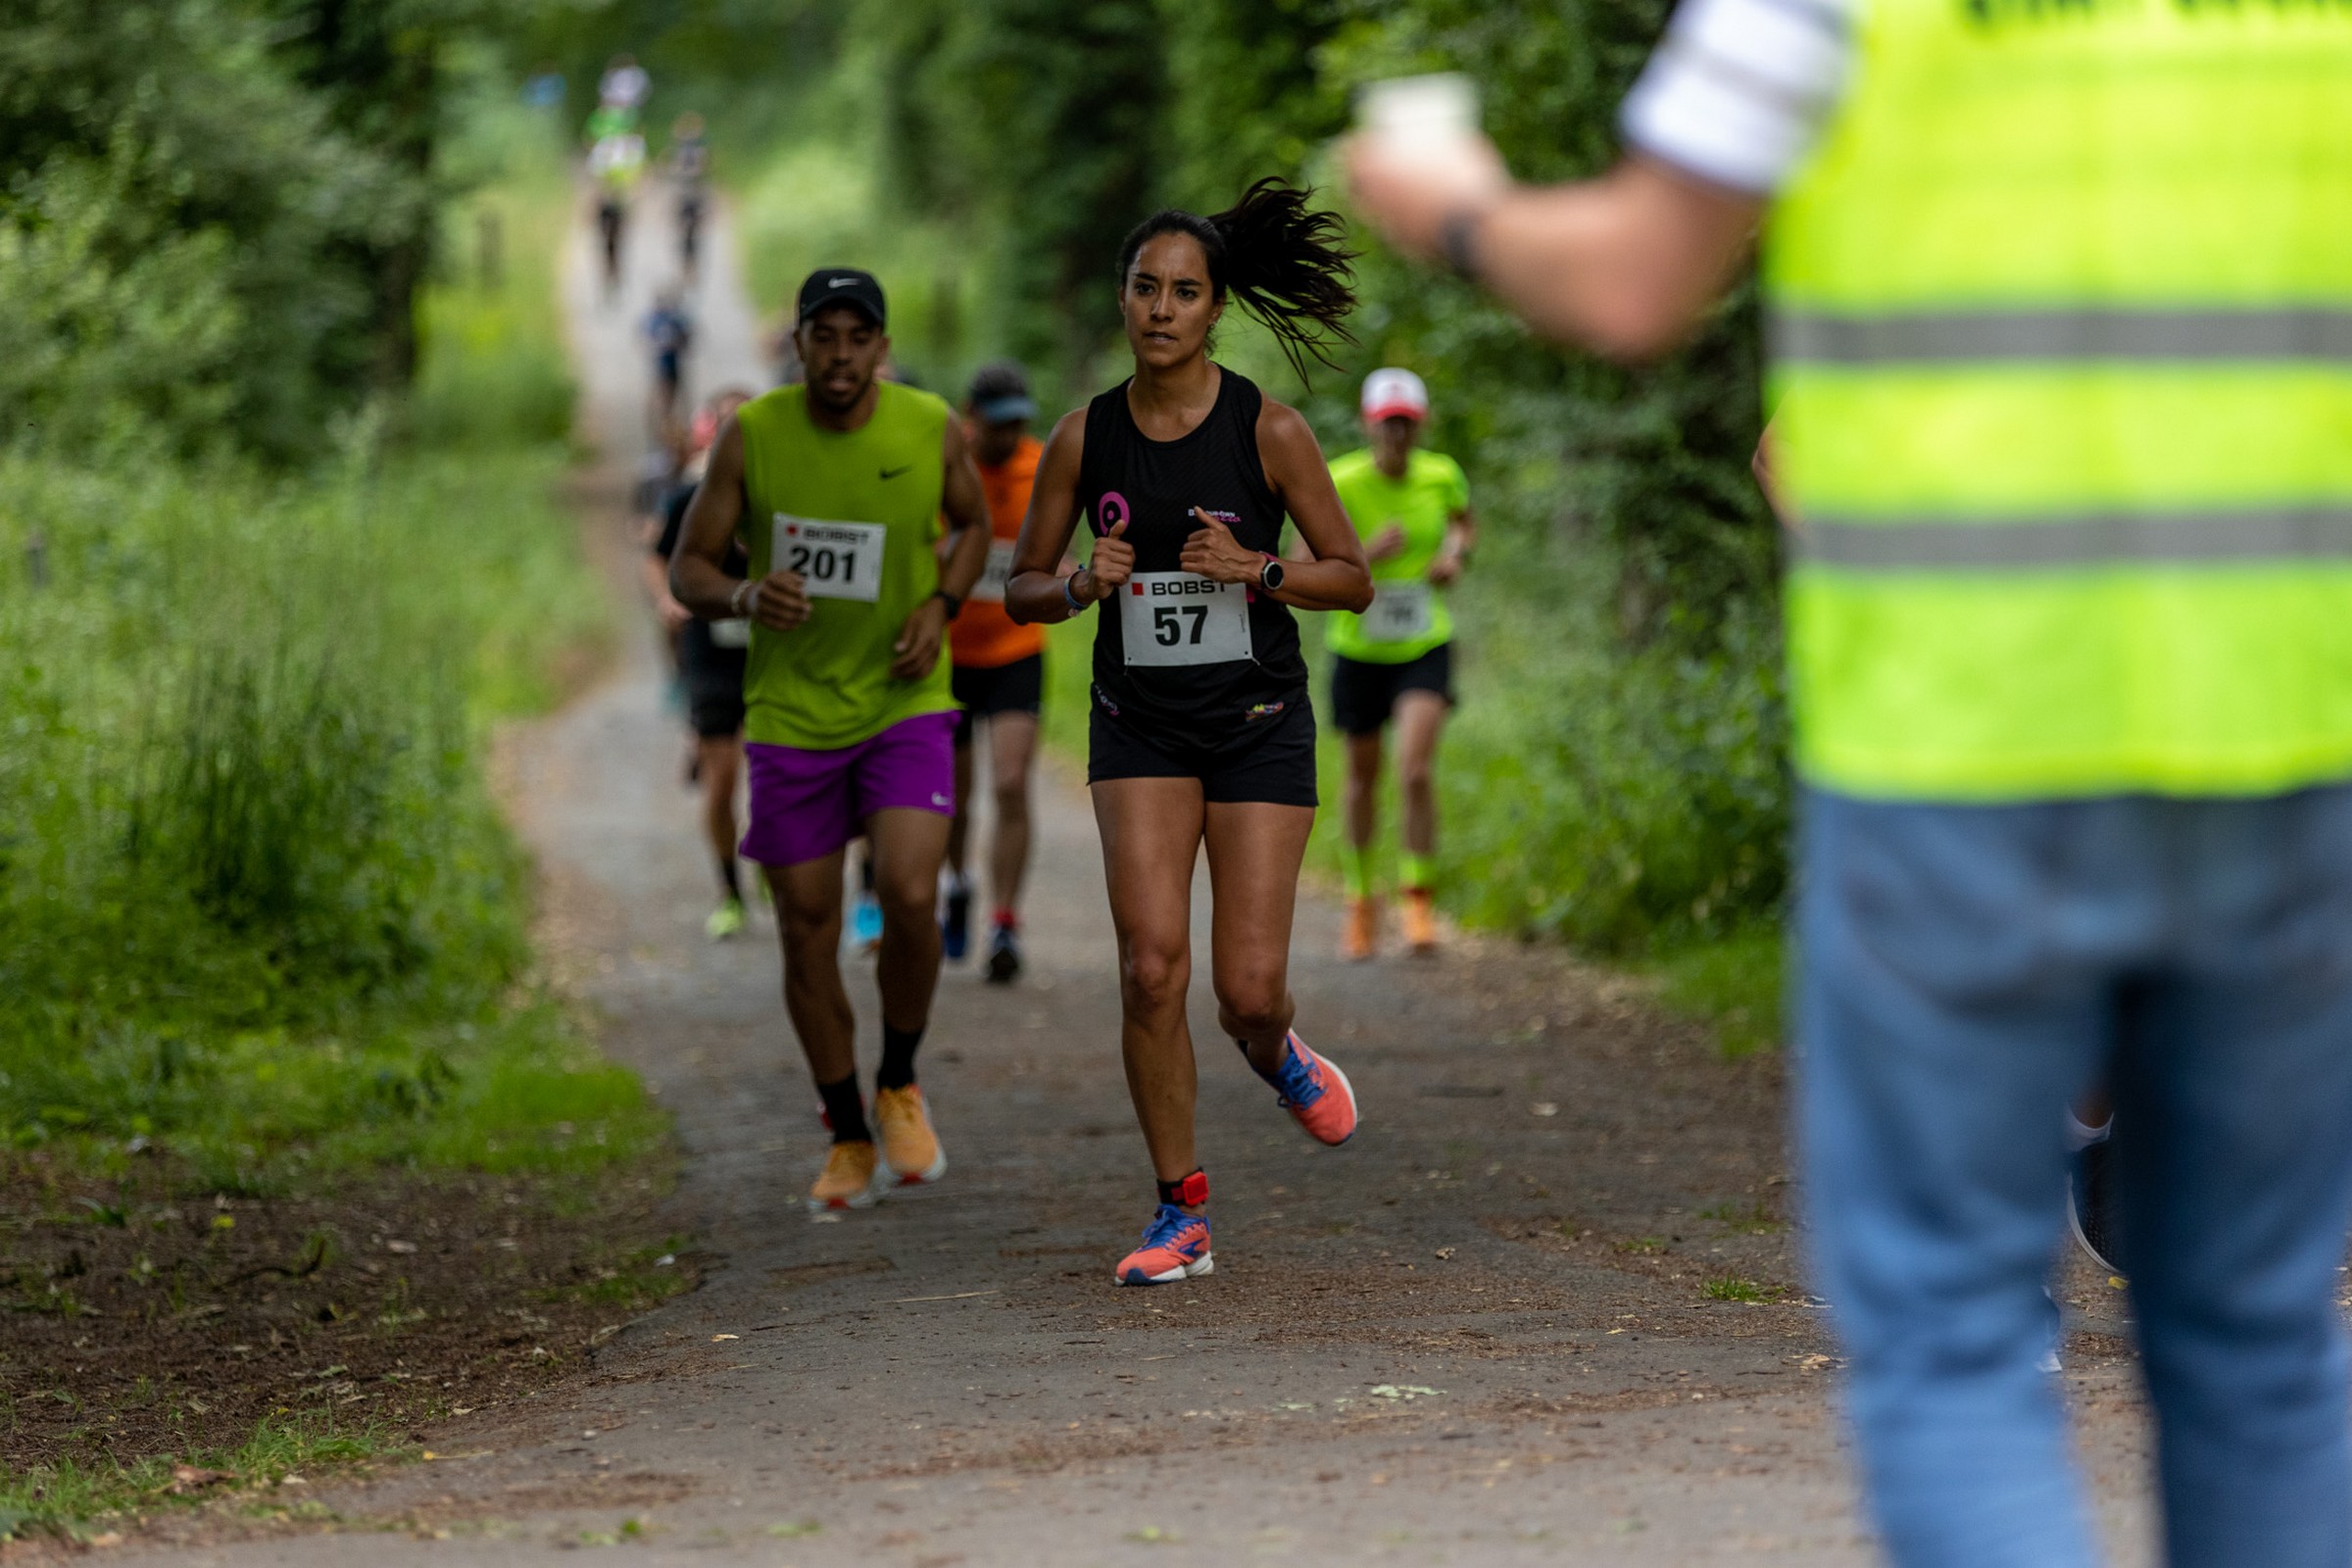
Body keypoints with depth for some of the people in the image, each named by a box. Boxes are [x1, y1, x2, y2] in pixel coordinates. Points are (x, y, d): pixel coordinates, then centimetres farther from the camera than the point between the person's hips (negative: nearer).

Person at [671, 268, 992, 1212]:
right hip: (790, 716, 1)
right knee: (807, 931, 4)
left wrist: (941, 606, -6)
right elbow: (688, 571, -4)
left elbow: (973, 524, 13)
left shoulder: (932, 431, -7)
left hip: (904, 707, -1)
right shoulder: (751, 436, -9)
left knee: (910, 896, -20)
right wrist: (744, 596, -27)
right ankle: (849, 1142, 21)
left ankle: (899, 1087, 6)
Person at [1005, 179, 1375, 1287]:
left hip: (1258, 725, -1)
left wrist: (1253, 568, -19)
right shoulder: (1084, 438, -1)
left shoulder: (1268, 431, -8)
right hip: (1139, 727, 1)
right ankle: (1181, 1211, 1)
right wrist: (1083, 585, -14)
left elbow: (1352, 579, -1)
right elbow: (1021, 591, 8)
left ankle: (1274, 1055, 34)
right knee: (1150, 966, -13)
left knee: (1249, 987, -6)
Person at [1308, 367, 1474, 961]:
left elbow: (1465, 522, 17)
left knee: (1416, 771, -19)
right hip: (1359, 650, 0)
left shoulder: (1441, 475, -7)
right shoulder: (1339, 484, -16)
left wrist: (1455, 553, -5)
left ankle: (1420, 901, -6)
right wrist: (1365, 556, -34)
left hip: (1426, 649, 0)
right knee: (1363, 780, 14)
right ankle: (1361, 899, 35)